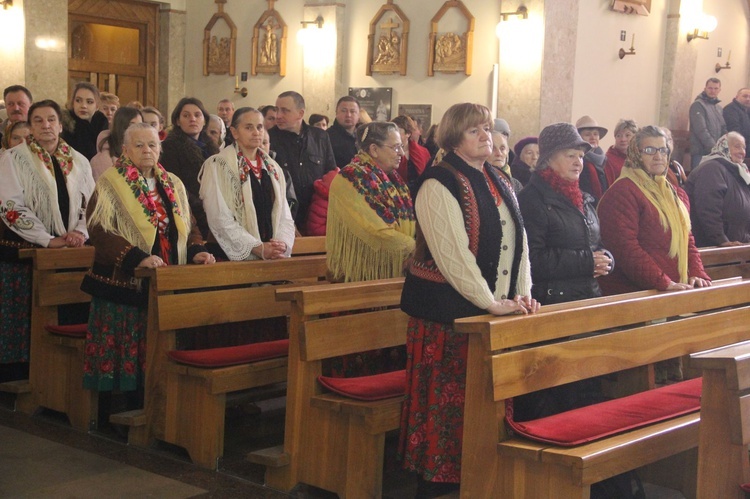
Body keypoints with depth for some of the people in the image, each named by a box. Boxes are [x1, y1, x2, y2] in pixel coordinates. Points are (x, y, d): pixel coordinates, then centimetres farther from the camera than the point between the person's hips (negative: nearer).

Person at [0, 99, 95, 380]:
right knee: (25, 322, -2)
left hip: (70, 253, 3)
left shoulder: (78, 162, 12)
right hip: (23, 252, -3)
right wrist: (49, 240, -17)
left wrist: (81, 232, -9)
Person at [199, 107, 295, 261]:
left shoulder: (273, 169, 16)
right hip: (233, 255, -4)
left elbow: (284, 215, 11)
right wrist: (258, 248, -13)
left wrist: (282, 243, -8)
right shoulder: (217, 166, 0)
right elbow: (220, 219, -8)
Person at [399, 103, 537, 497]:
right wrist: (490, 303, -20)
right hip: (448, 311, -7)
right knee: (446, 401, -1)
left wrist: (523, 293, 1)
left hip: (499, 310, 7)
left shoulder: (498, 185, 15)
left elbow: (519, 242, 15)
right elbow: (452, 254, -18)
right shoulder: (439, 186, -10)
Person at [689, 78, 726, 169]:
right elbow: (701, 130, -14)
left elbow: (723, 130, 18)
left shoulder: (719, 108, 20)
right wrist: (713, 148, -19)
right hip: (701, 153, -7)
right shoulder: (698, 105, -5)